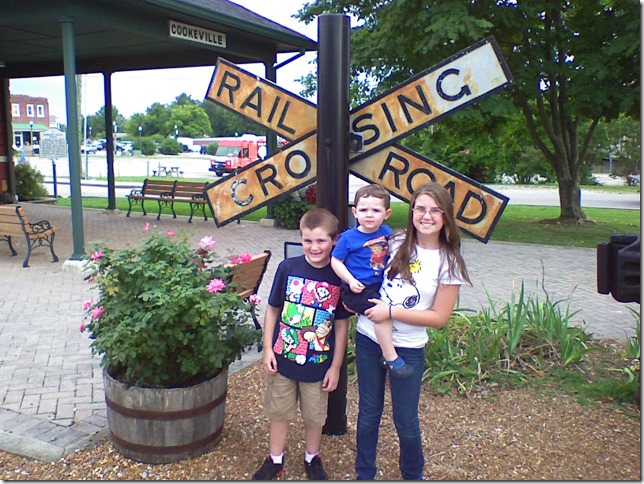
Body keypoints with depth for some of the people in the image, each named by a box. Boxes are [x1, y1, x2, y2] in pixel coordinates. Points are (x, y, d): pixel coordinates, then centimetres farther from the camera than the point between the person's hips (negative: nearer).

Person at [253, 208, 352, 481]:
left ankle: (312, 459, 41)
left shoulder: (340, 277, -11)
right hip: (282, 358, 1)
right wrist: (268, 349, -4)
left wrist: (335, 366, -2)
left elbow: (341, 324, -4)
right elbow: (273, 309, -1)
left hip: (318, 363, 0)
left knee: (315, 415, 18)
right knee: (278, 412, 17)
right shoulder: (288, 268, -11)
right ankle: (275, 460, 39)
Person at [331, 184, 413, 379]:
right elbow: (336, 261, -5)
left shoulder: (386, 232, 3)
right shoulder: (348, 238, -11)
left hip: (380, 285, 7)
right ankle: (390, 357, -11)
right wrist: (350, 280, -16)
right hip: (358, 289, -7)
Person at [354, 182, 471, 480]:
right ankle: (364, 473, 35)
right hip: (368, 338, 3)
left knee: (405, 420, 10)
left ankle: (413, 475, 38)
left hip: (407, 348, -2)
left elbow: (439, 317, -11)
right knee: (368, 411, 15)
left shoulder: (448, 262, -10)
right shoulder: (395, 244, -3)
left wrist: (391, 312, -17)